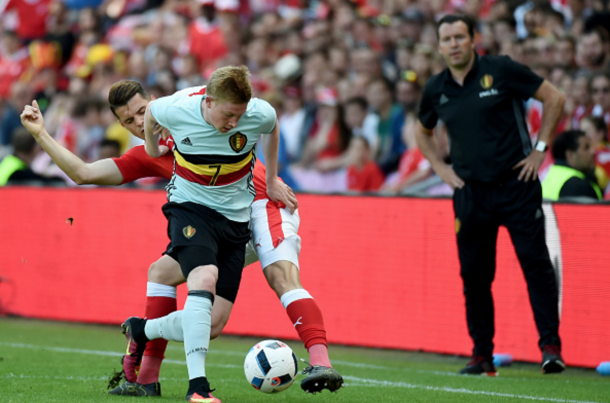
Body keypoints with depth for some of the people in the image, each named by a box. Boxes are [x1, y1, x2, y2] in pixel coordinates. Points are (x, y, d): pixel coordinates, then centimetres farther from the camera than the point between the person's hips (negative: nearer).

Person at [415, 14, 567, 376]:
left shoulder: (501, 70, -6)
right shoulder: (436, 90, 6)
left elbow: (555, 99, 0)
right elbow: (423, 132, 26)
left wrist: (540, 148, -3)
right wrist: (441, 167, 12)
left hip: (516, 183, -3)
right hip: (470, 192, 4)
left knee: (536, 263, -9)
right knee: (475, 275, 3)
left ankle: (551, 346, -5)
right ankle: (482, 355, 12)